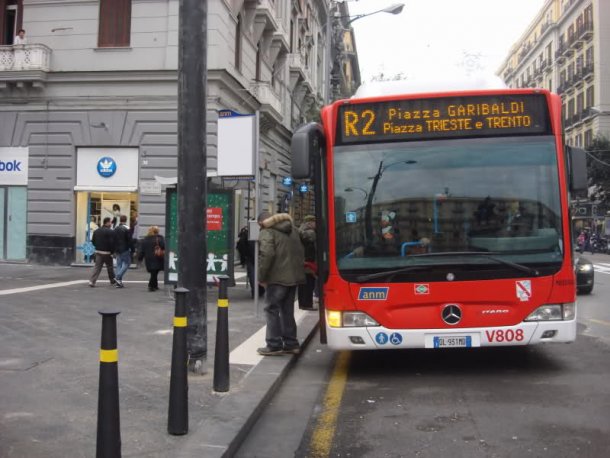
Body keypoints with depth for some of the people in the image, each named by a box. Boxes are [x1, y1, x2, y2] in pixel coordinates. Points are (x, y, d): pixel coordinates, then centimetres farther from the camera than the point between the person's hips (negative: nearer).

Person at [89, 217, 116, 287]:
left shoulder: (96, 231, 8)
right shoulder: (110, 232, -14)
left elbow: (93, 241, 12)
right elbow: (112, 243, -18)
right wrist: (112, 252, -8)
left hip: (98, 251, 5)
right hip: (107, 252, -5)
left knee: (97, 267, 4)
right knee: (110, 267, 12)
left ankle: (92, 281, -7)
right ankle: (112, 280, 27)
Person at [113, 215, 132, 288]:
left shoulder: (116, 229, 10)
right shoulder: (127, 229, -12)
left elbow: (114, 240, 13)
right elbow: (129, 240, -13)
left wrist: (115, 249, 18)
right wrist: (131, 249, -8)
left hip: (118, 250, 7)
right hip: (125, 250, -7)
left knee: (119, 264, 10)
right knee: (126, 263, 2)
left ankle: (118, 282, 9)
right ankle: (119, 278, -13)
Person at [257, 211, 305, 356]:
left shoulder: (266, 232, -7)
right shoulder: (293, 230, 18)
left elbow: (266, 255, -19)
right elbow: (300, 252, 20)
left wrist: (261, 277, -12)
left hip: (277, 278, -8)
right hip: (294, 277, 8)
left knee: (272, 310, 0)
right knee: (287, 310, 15)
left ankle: (274, 345, -1)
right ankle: (291, 344, 18)